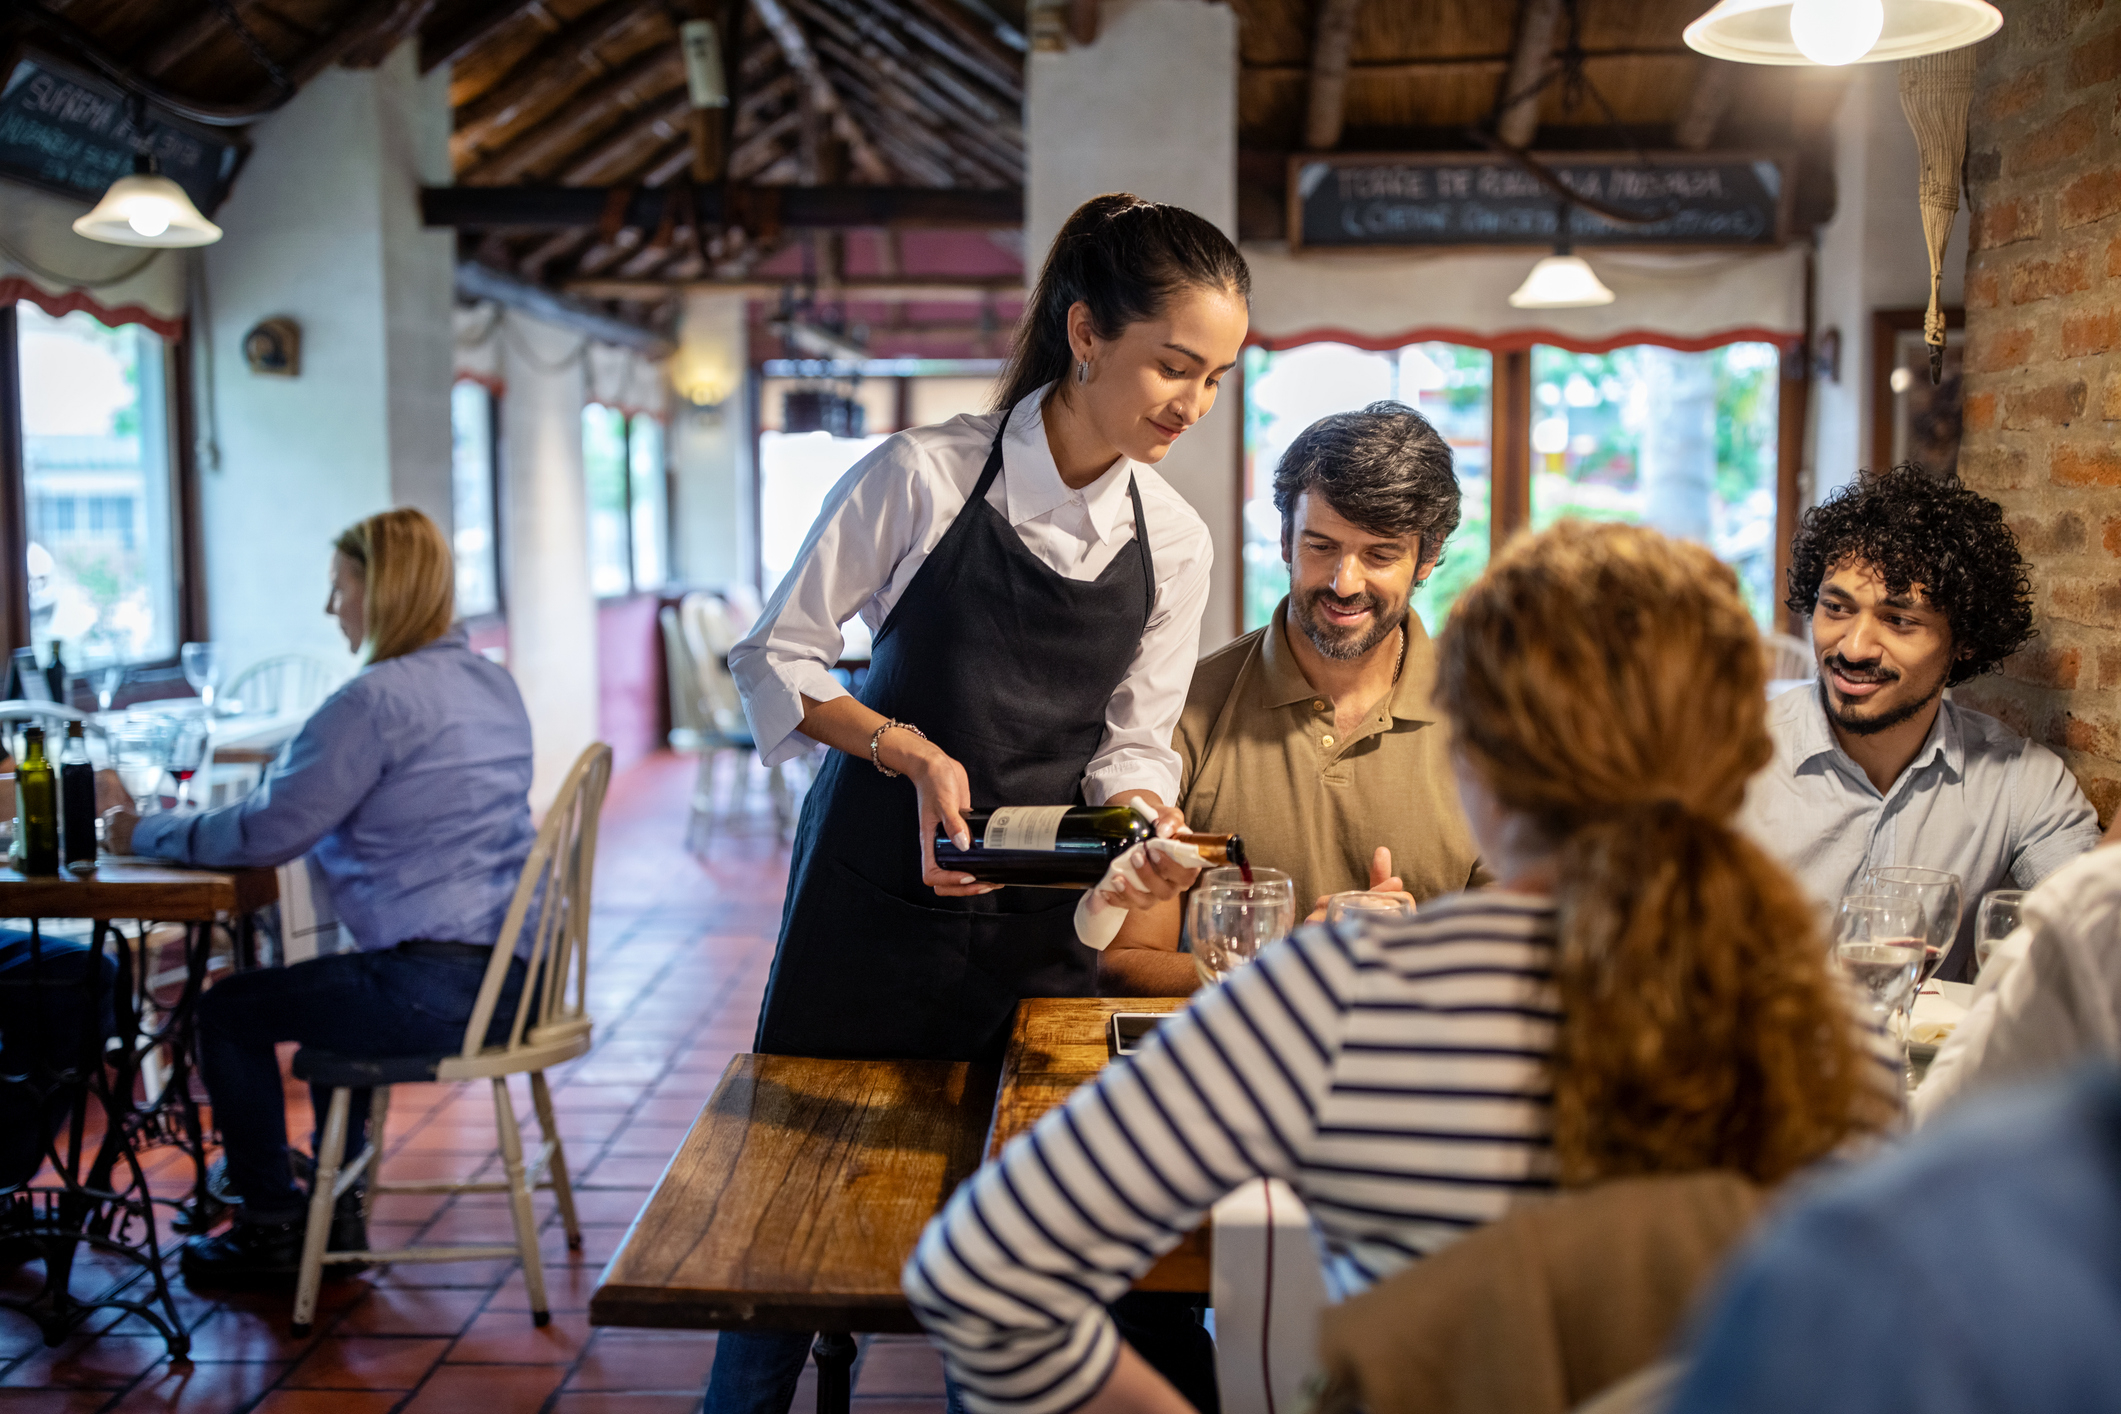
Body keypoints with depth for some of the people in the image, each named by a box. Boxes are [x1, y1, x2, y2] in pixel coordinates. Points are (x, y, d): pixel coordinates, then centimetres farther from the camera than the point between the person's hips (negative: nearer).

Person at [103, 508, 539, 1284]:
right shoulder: (492, 682, 12)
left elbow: (264, 834, -13)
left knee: (228, 1012, 11)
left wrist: (146, 833, 4)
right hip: (515, 973, 9)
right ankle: (336, 1213, 37)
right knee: (337, 984, 33)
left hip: (439, 988, -9)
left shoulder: (375, 699, -15)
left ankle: (273, 1231, 23)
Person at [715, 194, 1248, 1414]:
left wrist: (1145, 823, -15)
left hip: (1040, 918, 3)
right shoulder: (927, 475, -13)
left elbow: (1132, 744, 7)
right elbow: (778, 659, -6)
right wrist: (908, 751, -20)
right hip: (875, 888, -3)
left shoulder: (1176, 543, 1)